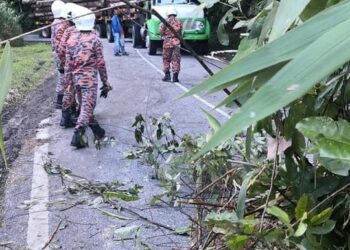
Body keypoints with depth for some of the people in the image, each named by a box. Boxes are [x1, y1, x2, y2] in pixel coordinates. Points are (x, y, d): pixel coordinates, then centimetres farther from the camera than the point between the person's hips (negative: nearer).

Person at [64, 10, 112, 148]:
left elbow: (68, 64, 4)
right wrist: (105, 83, 1)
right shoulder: (95, 39, -7)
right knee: (87, 107, -5)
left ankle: (96, 129, 31)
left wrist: (69, 83, 11)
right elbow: (101, 64, -7)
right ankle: (77, 134, -16)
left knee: (85, 105, 20)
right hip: (89, 79, -5)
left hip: (76, 78, 5)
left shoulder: (71, 39, 4)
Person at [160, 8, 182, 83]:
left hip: (167, 42, -2)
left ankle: (167, 75, 10)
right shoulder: (179, 22, 4)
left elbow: (161, 32, -2)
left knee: (166, 59, 11)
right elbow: (180, 33, 7)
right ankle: (175, 76, -2)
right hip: (176, 42, 2)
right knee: (176, 59, 3)